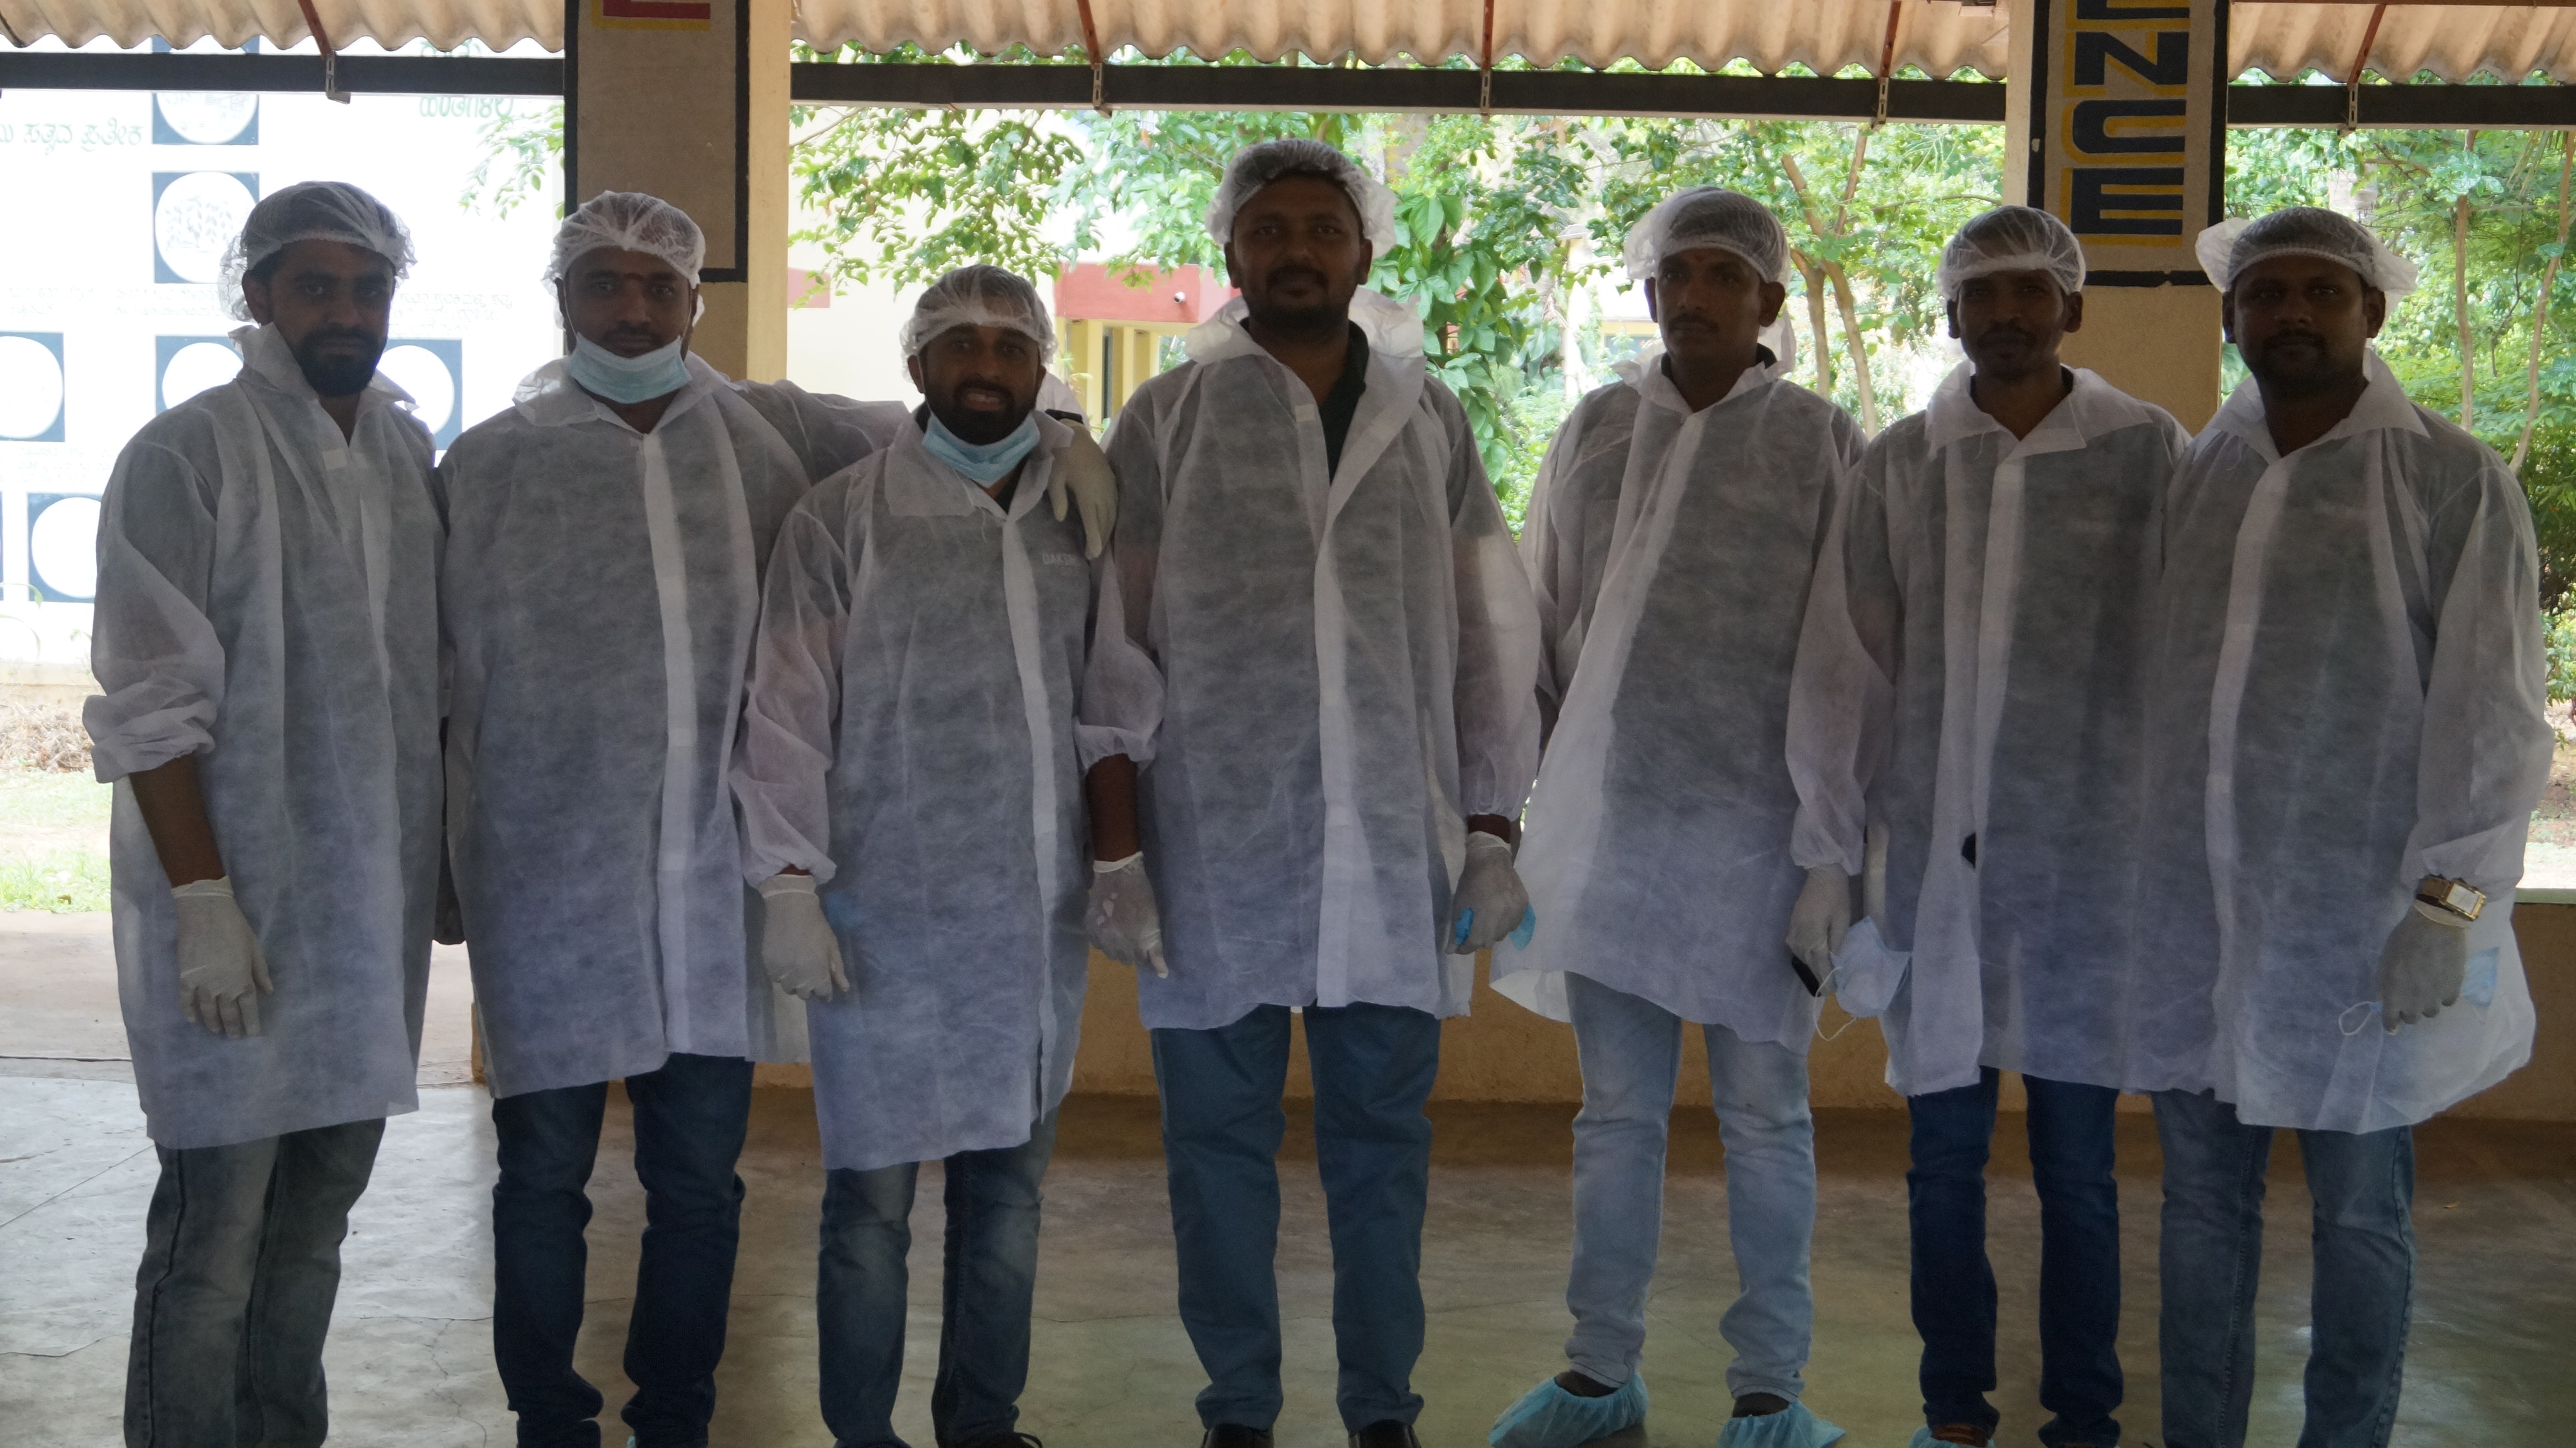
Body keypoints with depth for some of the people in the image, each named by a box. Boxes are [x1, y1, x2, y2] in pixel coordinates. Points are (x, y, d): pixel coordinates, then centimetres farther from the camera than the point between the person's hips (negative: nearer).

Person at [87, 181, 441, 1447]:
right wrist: (204, 900, -17)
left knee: (318, 1219, 14)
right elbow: (148, 709, -12)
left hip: (375, 906, 6)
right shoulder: (187, 456, -9)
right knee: (215, 1237, -2)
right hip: (241, 911, -6)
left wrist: (449, 858, 14)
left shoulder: (409, 455, 11)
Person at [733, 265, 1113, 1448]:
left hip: (1039, 913, 4)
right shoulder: (843, 518, 0)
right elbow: (787, 712, -2)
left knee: (1008, 1179, 11)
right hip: (888, 916, -3)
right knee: (873, 1192, 1)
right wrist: (788, 884, -8)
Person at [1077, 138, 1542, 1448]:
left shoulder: (1428, 420, 9)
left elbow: (1491, 639, 10)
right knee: (1219, 1143, 7)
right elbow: (1112, 651, 1)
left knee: (1382, 1142, 8)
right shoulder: (1166, 420, 4)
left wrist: (1490, 831, 5)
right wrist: (1114, 845, -4)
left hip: (1393, 851, 1)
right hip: (1214, 848, -1)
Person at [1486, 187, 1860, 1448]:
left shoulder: (1823, 443, 1)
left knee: (1764, 1116, 5)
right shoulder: (1593, 432, 9)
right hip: (1607, 817, 3)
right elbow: (1541, 624, 13)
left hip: (1753, 824, -3)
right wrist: (1532, 793, 10)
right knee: (1616, 1112, 11)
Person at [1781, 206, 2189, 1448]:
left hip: (2086, 861, -1)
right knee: (1944, 1159, 9)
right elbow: (1840, 667, 5)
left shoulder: (2149, 454, 1)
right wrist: (1828, 856, 2)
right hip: (1932, 858, 2)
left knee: (2078, 1168, 6)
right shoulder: (1899, 464, 5)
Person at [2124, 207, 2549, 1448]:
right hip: (2192, 916, 4)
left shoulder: (2452, 484, -3)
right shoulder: (2191, 478, 9)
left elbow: (2490, 714, -7)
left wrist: (2450, 903, -13)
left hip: (2361, 928, -4)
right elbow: (2140, 683, 11)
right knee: (2201, 1205, 11)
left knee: (2361, 1217, 8)